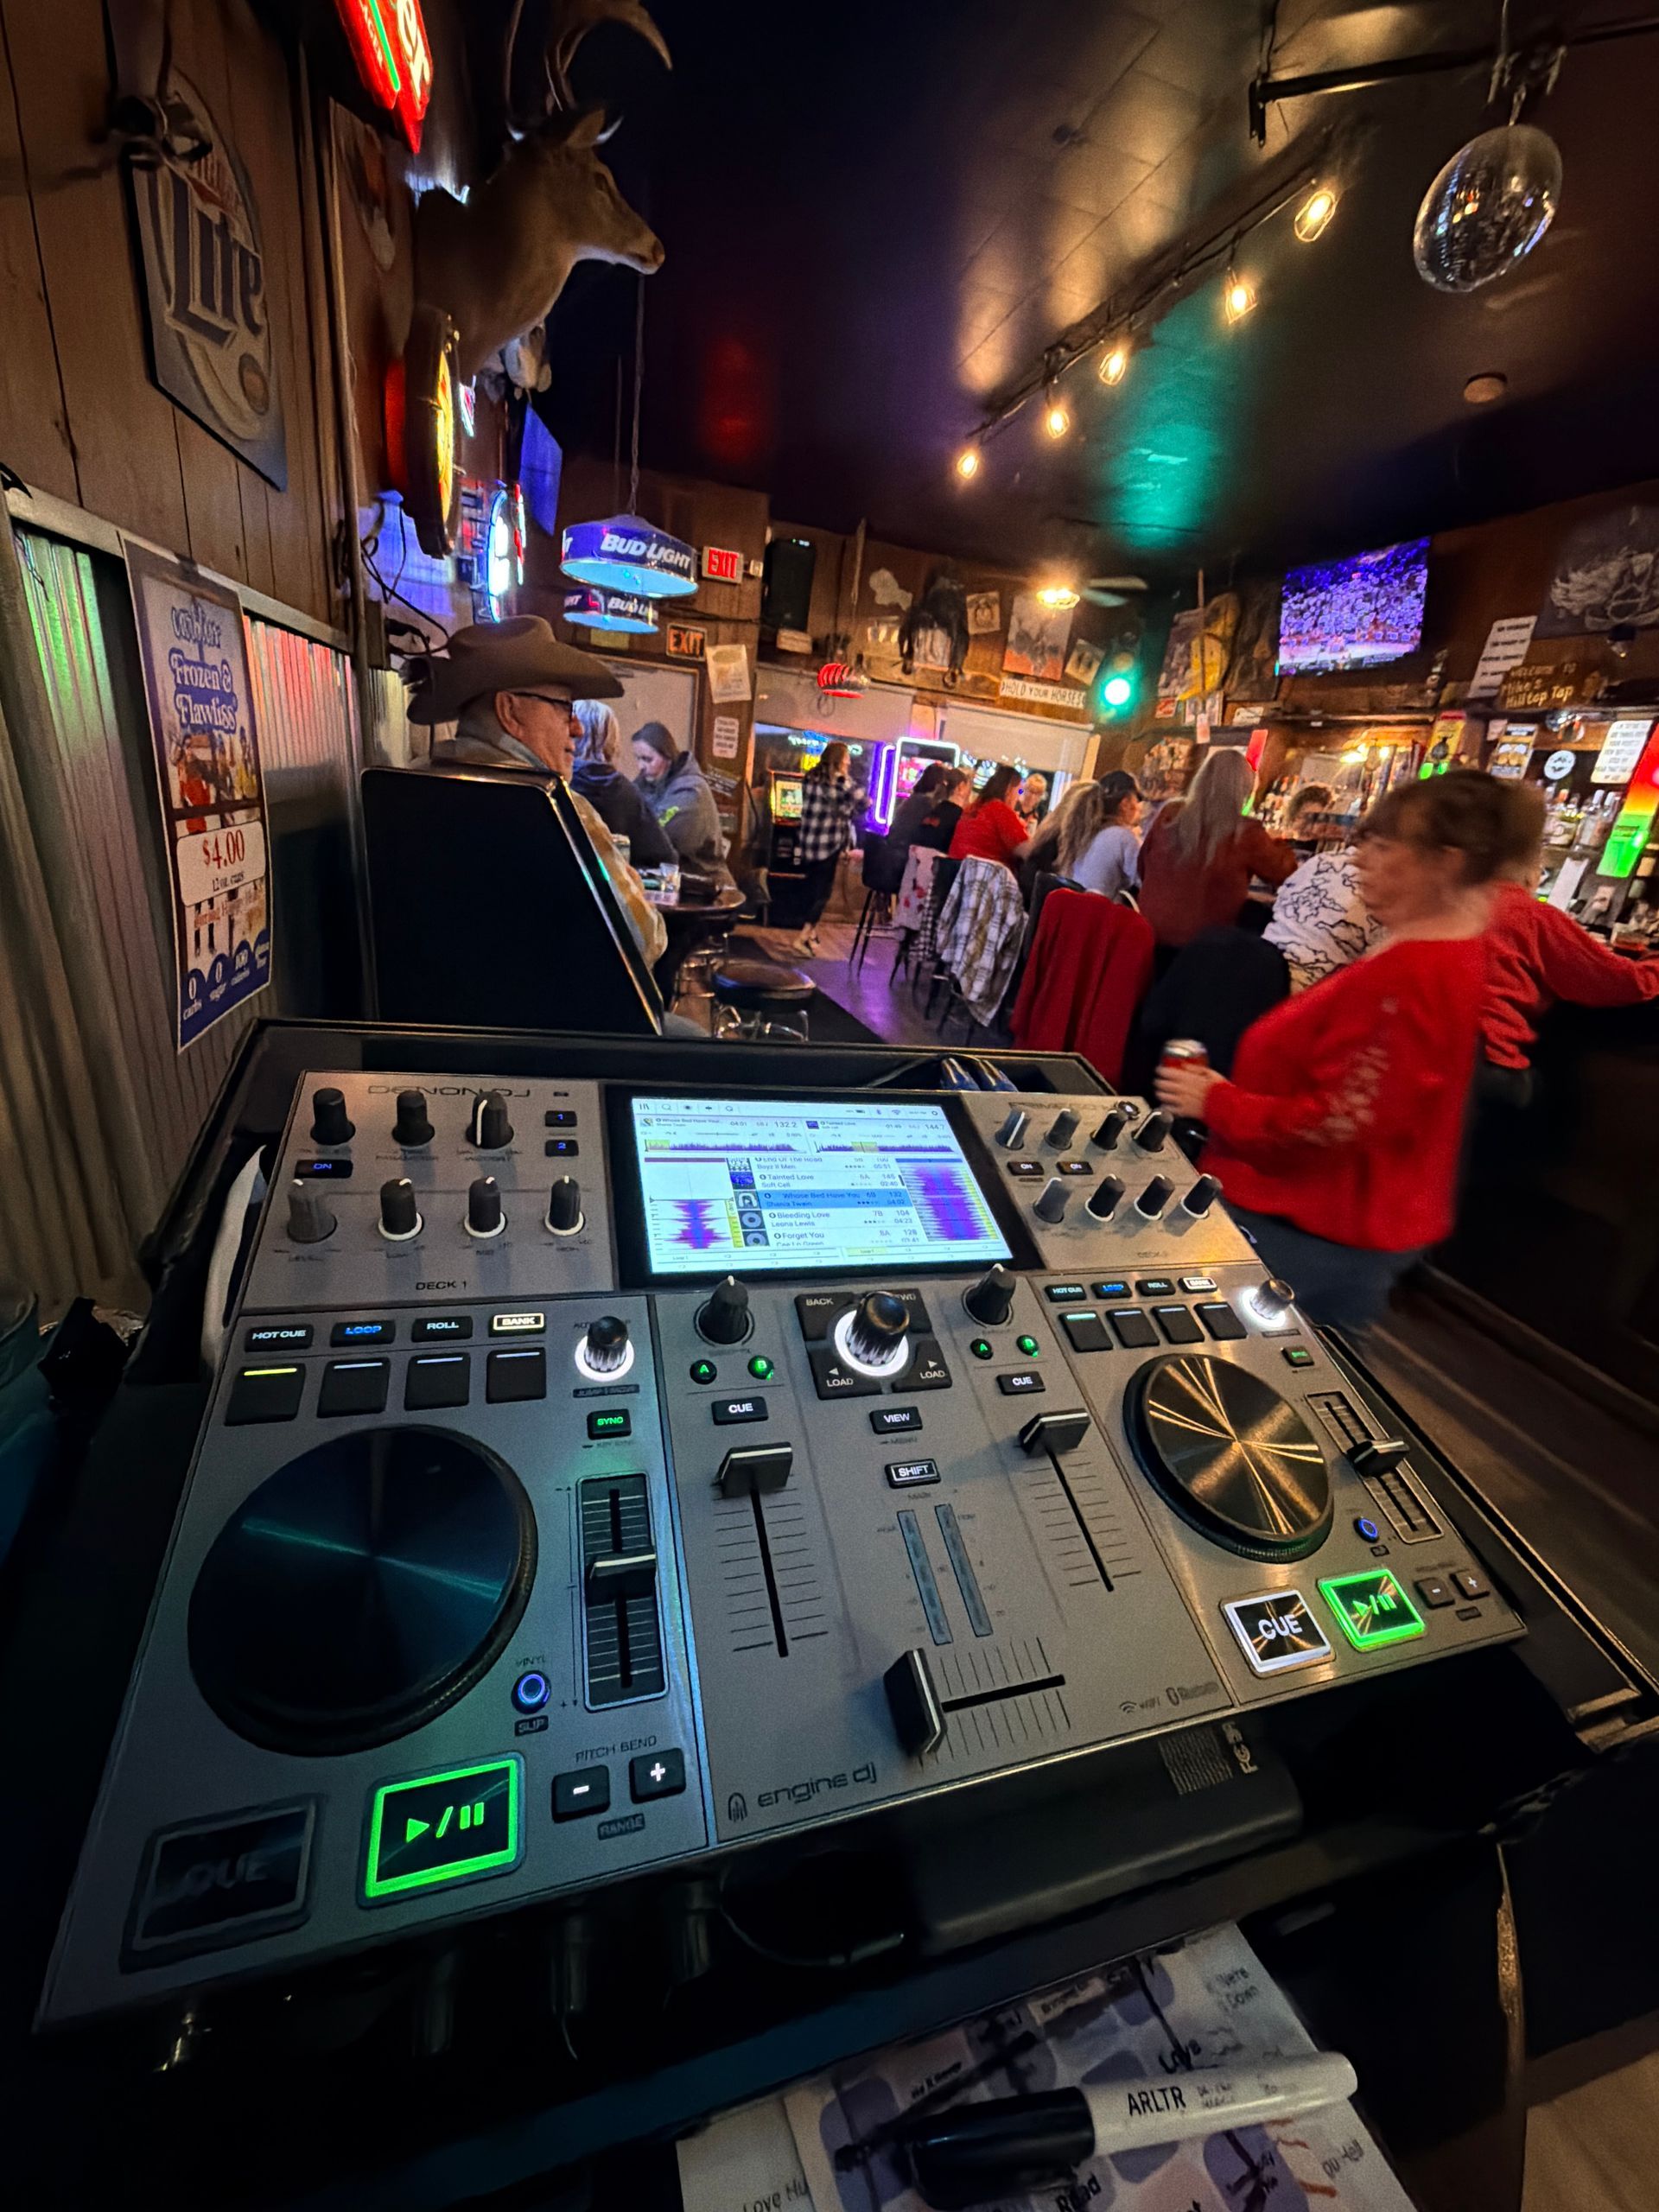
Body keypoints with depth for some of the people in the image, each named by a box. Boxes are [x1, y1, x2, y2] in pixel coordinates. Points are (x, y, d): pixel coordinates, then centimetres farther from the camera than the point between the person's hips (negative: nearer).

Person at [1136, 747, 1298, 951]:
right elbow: (1283, 872, 5)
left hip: (1153, 932, 5)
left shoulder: (1169, 815, -3)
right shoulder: (1245, 833, -12)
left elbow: (1143, 867, 11)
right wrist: (1279, 844, 25)